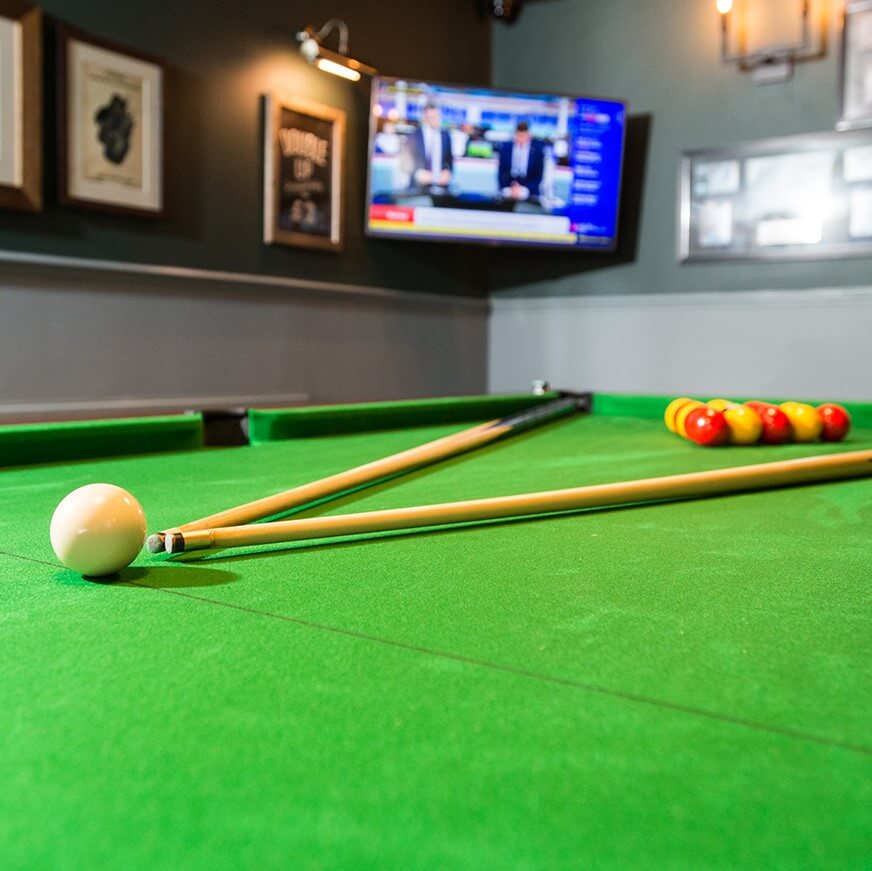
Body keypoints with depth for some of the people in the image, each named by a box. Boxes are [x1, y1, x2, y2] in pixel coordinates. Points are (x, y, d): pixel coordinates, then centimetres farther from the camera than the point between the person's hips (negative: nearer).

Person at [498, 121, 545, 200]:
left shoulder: (538, 149, -2)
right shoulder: (506, 148, 4)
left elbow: (539, 175, -2)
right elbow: (502, 173, 7)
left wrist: (524, 190, -15)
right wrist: (506, 189, -11)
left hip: (529, 193, -1)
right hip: (509, 194, 1)